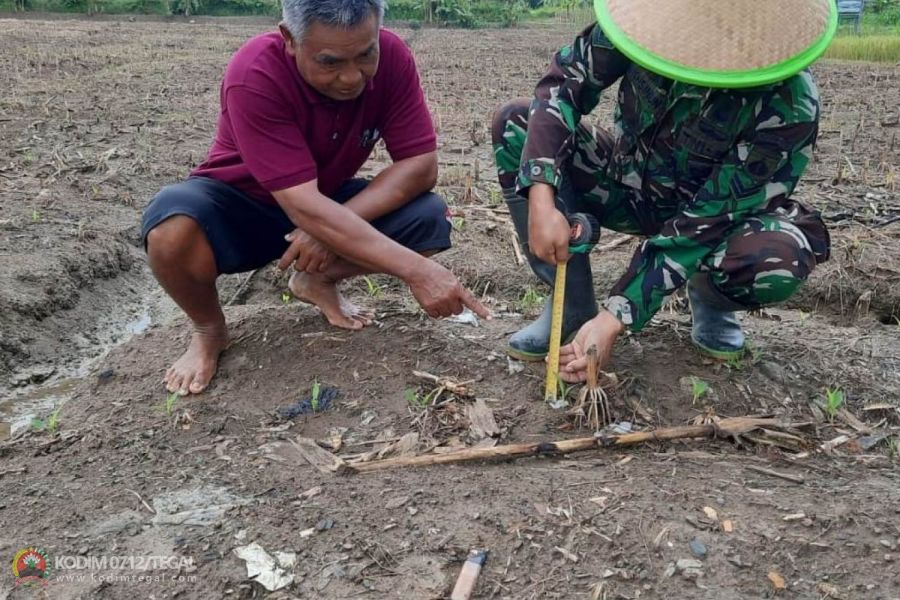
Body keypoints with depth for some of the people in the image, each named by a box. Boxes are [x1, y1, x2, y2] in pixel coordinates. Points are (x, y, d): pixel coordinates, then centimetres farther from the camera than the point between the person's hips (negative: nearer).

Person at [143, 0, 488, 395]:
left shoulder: (391, 57, -21)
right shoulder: (255, 75, -33)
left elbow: (420, 164, -19)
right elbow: (302, 206, -38)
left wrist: (339, 222, -33)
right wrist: (417, 271, -43)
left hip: (330, 201, 4)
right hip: (243, 204, -3)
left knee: (431, 221, -21)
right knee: (172, 230, -36)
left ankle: (317, 281, 5)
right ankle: (208, 330, -2)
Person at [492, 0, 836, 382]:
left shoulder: (790, 105, -32)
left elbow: (708, 218, -30)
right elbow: (565, 81, -20)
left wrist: (614, 319, -34)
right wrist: (542, 200, -35)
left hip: (716, 212, -3)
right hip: (628, 183, 3)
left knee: (777, 260, -37)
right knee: (516, 124, -19)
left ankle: (709, 296, 4)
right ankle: (573, 306, -11)